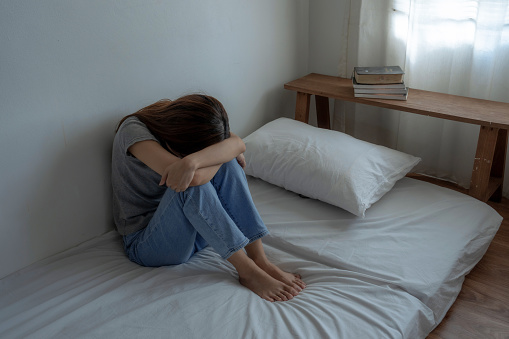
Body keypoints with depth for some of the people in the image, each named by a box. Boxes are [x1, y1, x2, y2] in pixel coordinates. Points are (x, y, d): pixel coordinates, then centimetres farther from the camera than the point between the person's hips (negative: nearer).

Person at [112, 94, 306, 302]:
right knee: (191, 183, -34)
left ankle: (261, 262, -20)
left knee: (226, 163, -19)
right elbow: (196, 178, -37)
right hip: (145, 243, -6)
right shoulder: (133, 130, -22)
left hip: (193, 229, 6)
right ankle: (248, 272, -26)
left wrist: (193, 160, -38)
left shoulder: (187, 125, -2)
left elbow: (238, 143, -22)